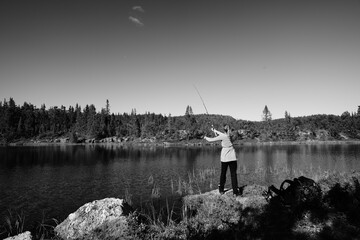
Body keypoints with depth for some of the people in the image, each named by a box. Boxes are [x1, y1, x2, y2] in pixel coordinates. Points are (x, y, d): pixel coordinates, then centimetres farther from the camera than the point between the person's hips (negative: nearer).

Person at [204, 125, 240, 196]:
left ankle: (221, 190, 21)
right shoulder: (229, 136, 3)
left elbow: (211, 140, -3)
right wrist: (214, 130, 33)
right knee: (233, 174, 1)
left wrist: (206, 137, 17)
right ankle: (235, 191, -2)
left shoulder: (222, 136, -8)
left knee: (223, 174, 11)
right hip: (232, 158, 2)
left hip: (224, 158, -2)